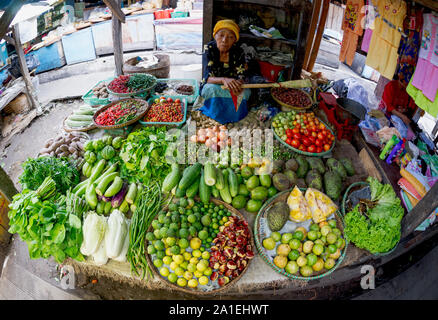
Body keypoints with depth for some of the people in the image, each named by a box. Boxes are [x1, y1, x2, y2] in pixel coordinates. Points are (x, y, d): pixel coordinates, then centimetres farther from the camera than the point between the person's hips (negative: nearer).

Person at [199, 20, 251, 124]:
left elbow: (242, 76, -16)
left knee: (245, 92, -28)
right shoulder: (209, 49, -16)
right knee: (211, 89, -36)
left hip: (232, 87, 2)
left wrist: (238, 84, -43)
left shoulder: (238, 52, -10)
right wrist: (224, 80, -47)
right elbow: (207, 77, -25)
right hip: (212, 85, -2)